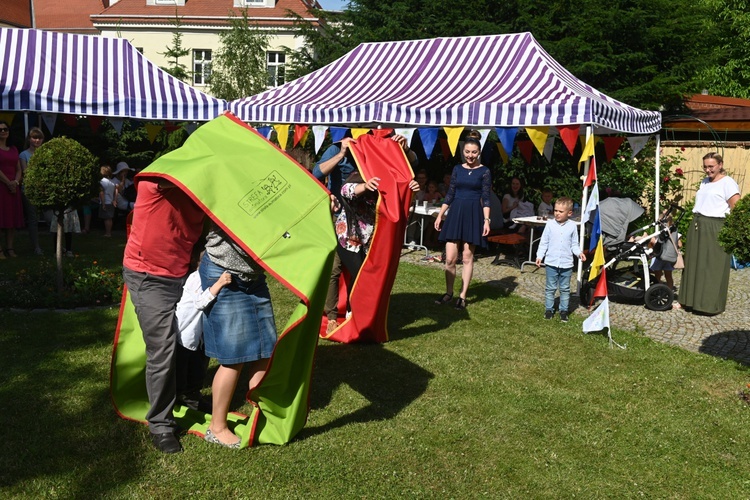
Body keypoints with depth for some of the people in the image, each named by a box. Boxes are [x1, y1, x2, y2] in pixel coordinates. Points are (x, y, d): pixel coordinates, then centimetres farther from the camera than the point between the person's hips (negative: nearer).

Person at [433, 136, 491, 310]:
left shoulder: (484, 171, 0)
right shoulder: (457, 169, 9)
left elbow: (485, 198, -3)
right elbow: (450, 194, 11)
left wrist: (486, 220, -13)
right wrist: (440, 216, 8)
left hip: (473, 215, -3)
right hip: (455, 213, 3)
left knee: (467, 257, 2)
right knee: (450, 258, -1)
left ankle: (462, 296, 11)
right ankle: (448, 292, 16)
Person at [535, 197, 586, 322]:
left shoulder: (572, 226, -3)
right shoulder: (550, 224, -4)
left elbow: (574, 244, 4)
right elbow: (544, 242, 1)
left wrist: (579, 253, -13)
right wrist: (539, 256, -5)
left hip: (566, 264, 0)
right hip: (551, 263, 0)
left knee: (565, 289, 11)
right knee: (550, 288, 10)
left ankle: (564, 310, 23)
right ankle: (549, 309, 22)